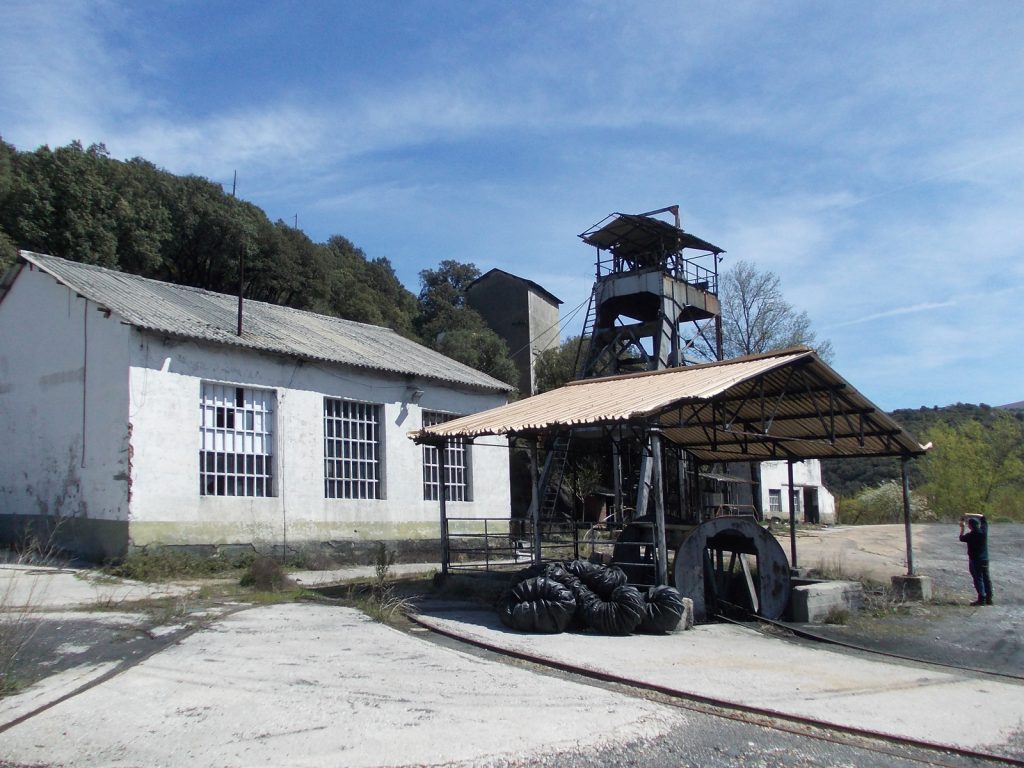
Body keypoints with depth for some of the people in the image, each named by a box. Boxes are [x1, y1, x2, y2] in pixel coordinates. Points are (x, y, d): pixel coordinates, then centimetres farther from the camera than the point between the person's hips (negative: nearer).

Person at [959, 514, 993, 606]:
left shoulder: (971, 535, -19)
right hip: (985, 559, 6)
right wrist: (969, 515, 9)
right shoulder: (984, 530, -6)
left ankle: (981, 599, -4)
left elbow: (961, 538, 3)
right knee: (986, 578, 12)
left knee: (978, 579, -1)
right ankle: (989, 598, 15)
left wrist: (962, 527, 12)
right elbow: (982, 517, 10)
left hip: (975, 560, -6)